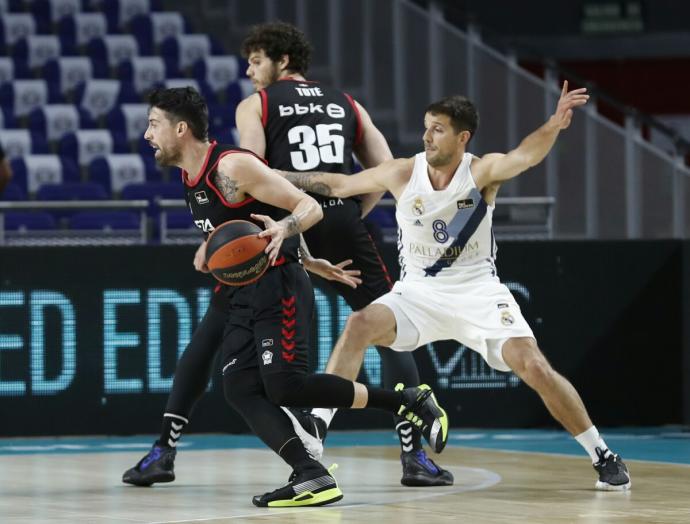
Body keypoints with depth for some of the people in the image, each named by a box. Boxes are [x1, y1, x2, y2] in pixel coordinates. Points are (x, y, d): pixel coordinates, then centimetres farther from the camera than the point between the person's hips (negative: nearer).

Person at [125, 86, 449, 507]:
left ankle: (409, 401, -6)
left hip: (279, 287, -9)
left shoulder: (233, 166, -15)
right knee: (240, 389, -9)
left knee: (286, 386, -19)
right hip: (244, 295, 9)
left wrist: (285, 229, -36)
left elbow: (310, 206, -16)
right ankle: (312, 477, -17)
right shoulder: (191, 178, 13)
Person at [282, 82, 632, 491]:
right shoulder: (403, 174, -7)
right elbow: (337, 185, 3)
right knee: (361, 325, -25)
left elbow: (525, 156, -33)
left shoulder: (482, 172, -13)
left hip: (478, 290, -2)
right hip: (420, 291, 2)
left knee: (534, 367, -16)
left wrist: (553, 126, -53)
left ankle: (603, 456, 0)